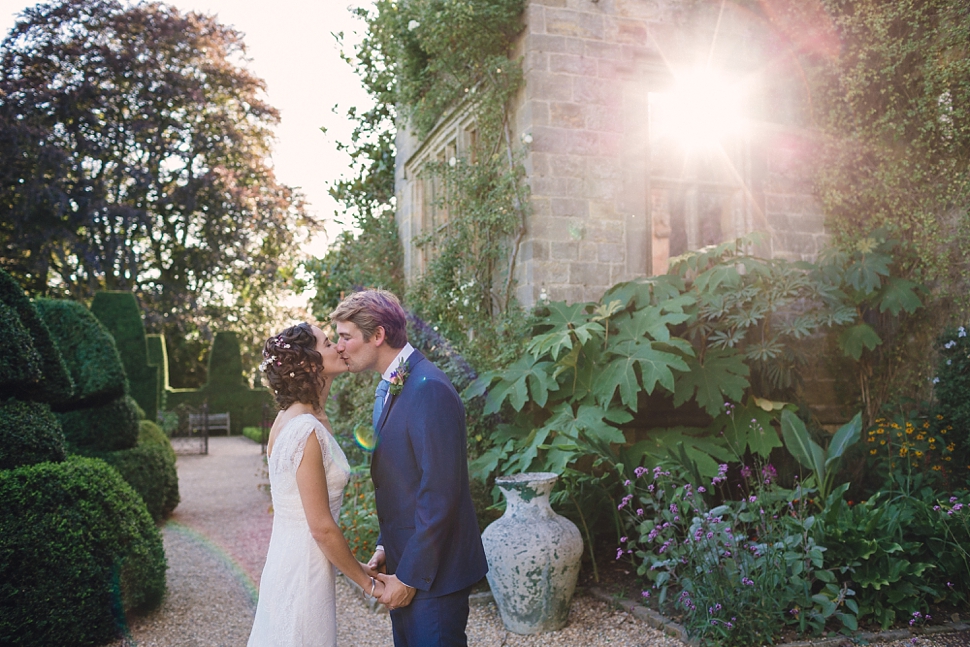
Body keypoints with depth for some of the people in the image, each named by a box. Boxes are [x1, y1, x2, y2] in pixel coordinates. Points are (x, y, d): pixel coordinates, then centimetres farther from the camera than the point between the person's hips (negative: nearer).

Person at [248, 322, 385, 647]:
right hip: (304, 570, -9)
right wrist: (368, 583, -9)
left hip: (285, 562, 9)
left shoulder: (291, 418, 5)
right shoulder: (306, 430, -23)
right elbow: (322, 528, -20)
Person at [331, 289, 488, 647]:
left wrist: (410, 576, -17)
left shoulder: (429, 389, -21)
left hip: (433, 570, -9)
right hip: (404, 562, 9)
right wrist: (385, 547, 8)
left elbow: (439, 493, -23)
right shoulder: (387, 389, 10)